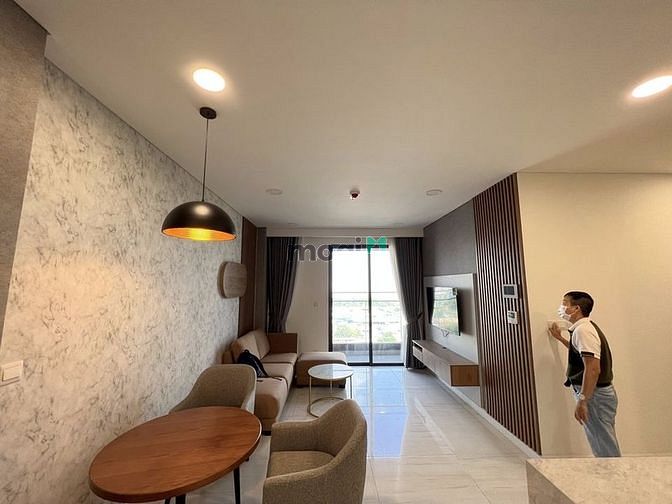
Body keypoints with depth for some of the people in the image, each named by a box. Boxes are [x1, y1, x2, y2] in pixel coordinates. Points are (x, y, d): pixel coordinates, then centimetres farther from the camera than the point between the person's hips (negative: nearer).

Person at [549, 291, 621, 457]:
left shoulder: (583, 330, -21)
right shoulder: (584, 328, 10)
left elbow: (593, 368, -27)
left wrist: (582, 401, -26)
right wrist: (560, 338, 30)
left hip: (595, 395, -10)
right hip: (598, 393, 10)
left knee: (606, 449, 4)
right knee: (603, 445, 21)